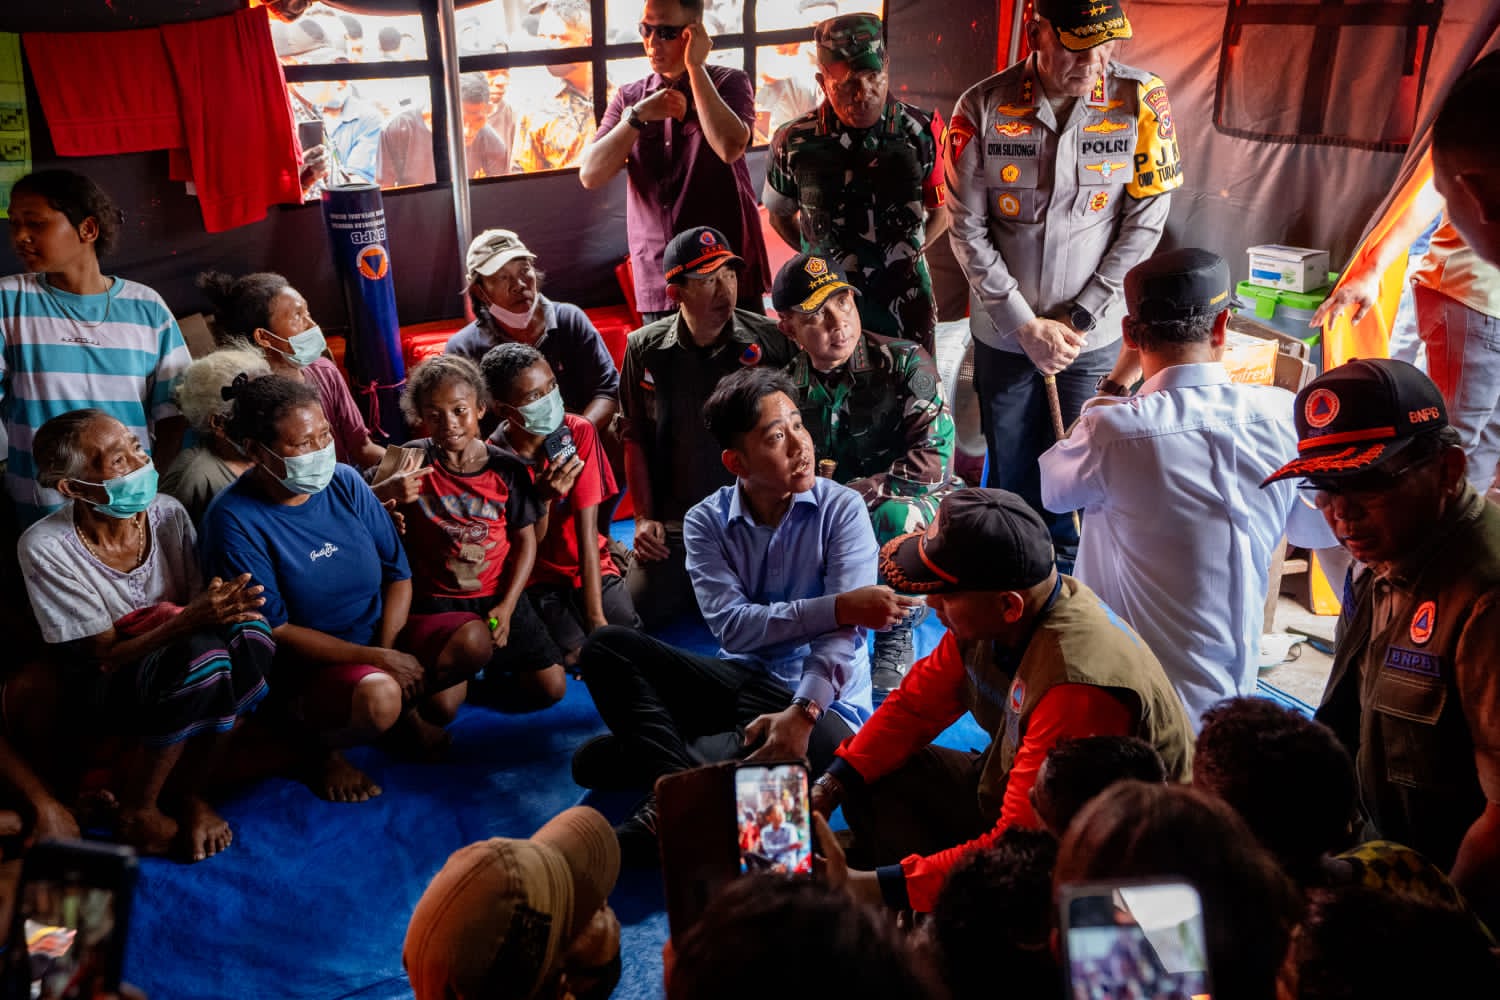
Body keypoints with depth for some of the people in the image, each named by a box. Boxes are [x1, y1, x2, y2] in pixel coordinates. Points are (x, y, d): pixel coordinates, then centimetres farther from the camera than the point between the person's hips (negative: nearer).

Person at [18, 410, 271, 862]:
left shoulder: (167, 514, -10)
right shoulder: (46, 548, -20)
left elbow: (198, 603, -1)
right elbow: (107, 654, -19)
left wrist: (218, 604, -26)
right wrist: (190, 620, -35)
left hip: (177, 665, 4)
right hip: (103, 689, -4)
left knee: (249, 631, -28)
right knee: (203, 653, -34)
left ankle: (188, 793, -10)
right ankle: (138, 808, -12)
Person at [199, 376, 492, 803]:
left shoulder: (345, 482, -3)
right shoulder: (233, 520, -17)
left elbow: (397, 573, 2)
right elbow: (275, 631, -17)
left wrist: (386, 650, -15)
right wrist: (377, 661, -23)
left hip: (380, 632, 5)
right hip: (306, 661, -5)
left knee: (473, 639, -19)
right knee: (377, 698, -36)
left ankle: (406, 711, 8)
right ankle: (315, 745, -1)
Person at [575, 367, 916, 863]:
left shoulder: (842, 509, -8)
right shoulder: (706, 521, -1)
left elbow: (841, 633, -18)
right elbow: (731, 625, -15)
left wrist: (801, 712, -34)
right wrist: (839, 607, -22)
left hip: (820, 698, -3)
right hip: (741, 681, 3)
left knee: (825, 746, -39)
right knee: (606, 647, -14)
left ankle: (645, 752, -26)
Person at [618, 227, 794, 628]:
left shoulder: (770, 342, -7)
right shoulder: (645, 349, 0)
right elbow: (634, 438, 8)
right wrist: (644, 519, 4)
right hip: (676, 521, 2)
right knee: (636, 611, -10)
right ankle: (693, 586, 24)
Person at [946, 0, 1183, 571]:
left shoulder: (1142, 101, -11)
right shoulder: (983, 107, -11)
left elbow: (1144, 226, -7)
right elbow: (967, 230, -9)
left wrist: (1078, 318, -10)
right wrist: (1027, 326, -11)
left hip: (1094, 335, 0)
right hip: (1003, 332, 0)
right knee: (1009, 471, 15)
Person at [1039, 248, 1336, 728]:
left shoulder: (1111, 431, -19)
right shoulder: (1285, 416, -5)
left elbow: (1051, 490, 6)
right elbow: (1320, 530, 13)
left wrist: (1113, 383, 15)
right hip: (1233, 692, 5)